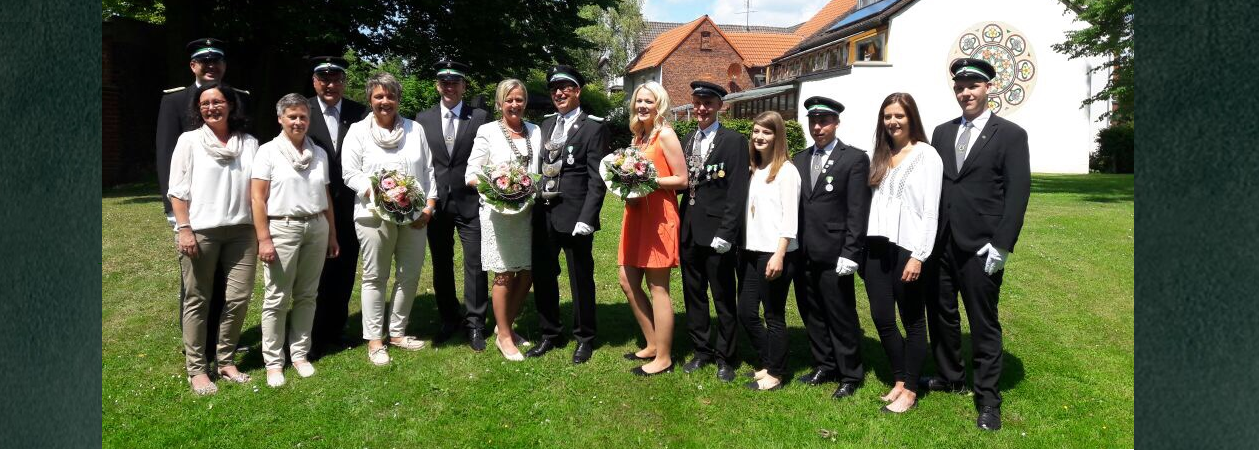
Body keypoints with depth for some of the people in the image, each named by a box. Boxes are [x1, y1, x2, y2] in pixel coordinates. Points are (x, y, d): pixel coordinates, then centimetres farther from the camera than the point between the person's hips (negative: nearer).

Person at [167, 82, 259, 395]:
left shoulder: (249, 143, 9)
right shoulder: (189, 141, 3)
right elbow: (178, 191, -1)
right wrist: (184, 229, -9)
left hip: (241, 231, 2)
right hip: (200, 231, -2)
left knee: (239, 298, 1)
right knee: (198, 301, 5)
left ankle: (226, 360, 19)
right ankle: (196, 369, 14)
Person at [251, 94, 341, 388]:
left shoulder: (319, 153, 11)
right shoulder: (268, 151, -1)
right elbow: (257, 198, -6)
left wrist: (332, 234, 14)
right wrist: (264, 239, -12)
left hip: (316, 228, 4)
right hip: (283, 228, -4)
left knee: (307, 295, 9)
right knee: (277, 298, -1)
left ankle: (300, 354, 20)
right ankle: (273, 362, 10)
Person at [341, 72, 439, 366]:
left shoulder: (414, 129, 11)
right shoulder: (358, 131, 3)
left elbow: (428, 170, 10)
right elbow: (350, 173, -3)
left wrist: (429, 206, 0)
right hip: (374, 216, -3)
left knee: (410, 275, 8)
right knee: (375, 277, 3)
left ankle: (397, 332, 23)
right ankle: (374, 339, 13)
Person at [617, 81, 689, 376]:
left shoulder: (665, 135, -8)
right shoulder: (638, 136, 16)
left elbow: (682, 179, -12)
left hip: (658, 215, -9)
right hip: (635, 213, 9)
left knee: (657, 288, -2)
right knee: (628, 283, 11)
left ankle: (663, 358, 8)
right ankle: (652, 345, 25)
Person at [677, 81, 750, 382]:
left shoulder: (734, 141, -6)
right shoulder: (688, 139, 13)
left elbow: (738, 193, -12)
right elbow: (683, 181, 11)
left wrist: (725, 233, -17)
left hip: (717, 233, -6)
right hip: (689, 231, 6)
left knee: (724, 298, 6)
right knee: (693, 294, 14)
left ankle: (725, 357, 19)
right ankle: (701, 351, 28)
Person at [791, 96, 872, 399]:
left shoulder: (854, 159, -3)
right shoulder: (800, 160, 13)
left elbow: (858, 211, -8)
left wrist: (850, 254, -14)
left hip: (833, 254, -5)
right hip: (803, 252, 5)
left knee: (841, 317, 2)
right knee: (812, 314, 13)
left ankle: (850, 375, 17)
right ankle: (824, 366, 28)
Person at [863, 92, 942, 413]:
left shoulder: (926, 155, -5)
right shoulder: (879, 156, 13)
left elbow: (930, 211, -10)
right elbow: (871, 201, 12)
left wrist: (918, 256, -15)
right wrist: (863, 246, 5)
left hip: (907, 249, -6)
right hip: (877, 248, 6)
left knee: (913, 321, 6)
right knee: (881, 318, 9)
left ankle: (910, 390, 18)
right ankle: (899, 380, 26)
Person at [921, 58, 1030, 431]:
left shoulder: (1010, 134, -2)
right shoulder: (942, 132, 12)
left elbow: (1018, 193, -7)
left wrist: (1001, 246, -14)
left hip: (980, 247, -5)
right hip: (940, 243, 5)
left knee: (984, 323, 2)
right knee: (940, 314, 13)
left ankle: (988, 399, 15)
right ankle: (950, 377, 32)